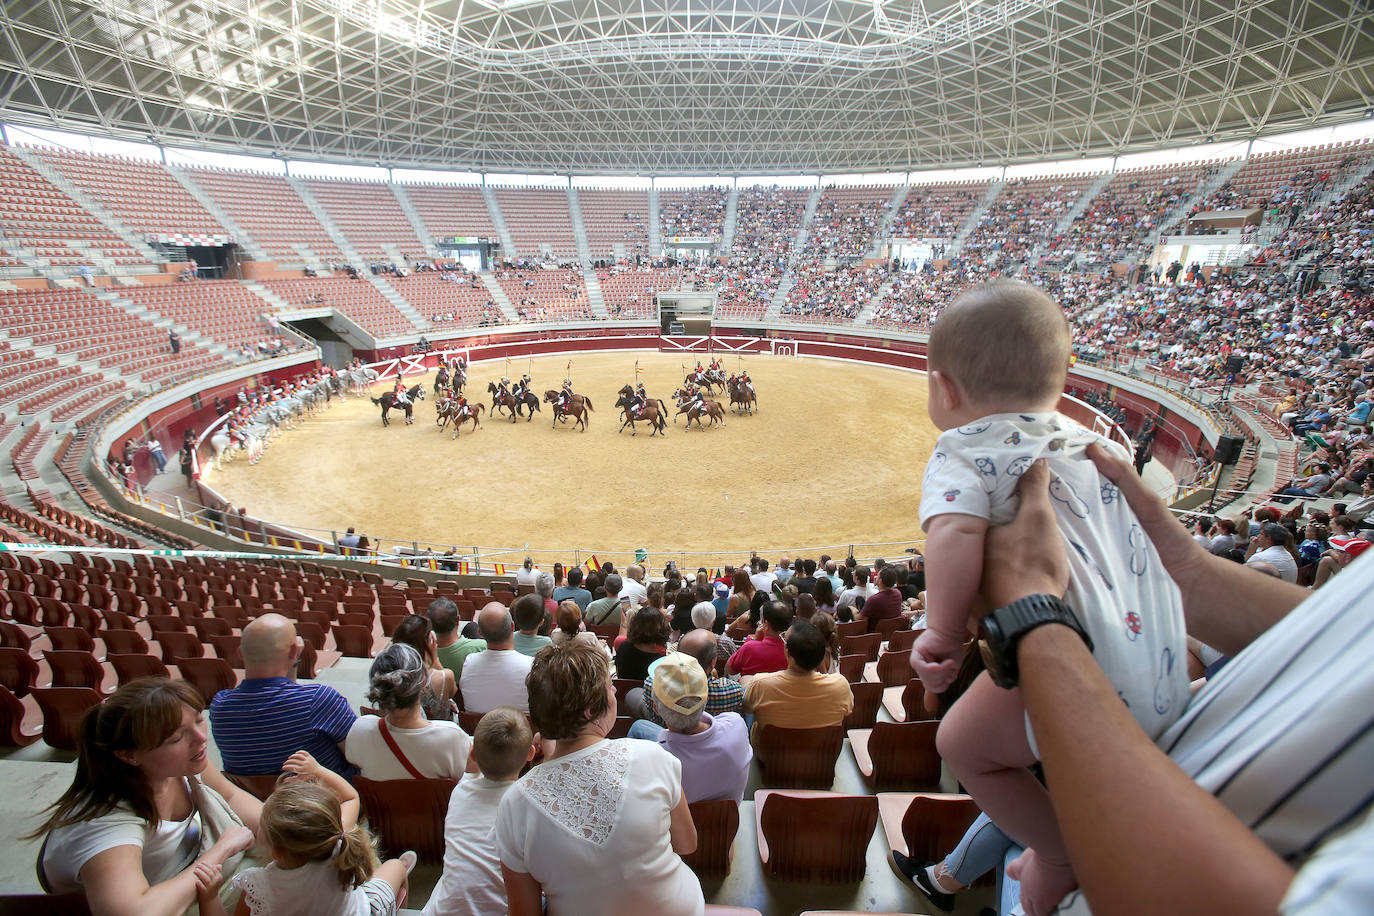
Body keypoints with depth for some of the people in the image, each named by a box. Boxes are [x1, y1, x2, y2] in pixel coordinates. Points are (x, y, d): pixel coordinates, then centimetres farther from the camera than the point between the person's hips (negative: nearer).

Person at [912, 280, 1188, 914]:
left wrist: (945, 633, -18)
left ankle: (1064, 855, 28)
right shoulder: (1091, 442, 15)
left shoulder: (962, 453, -7)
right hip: (1168, 678, 8)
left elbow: (956, 532, -28)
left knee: (963, 741, 15)